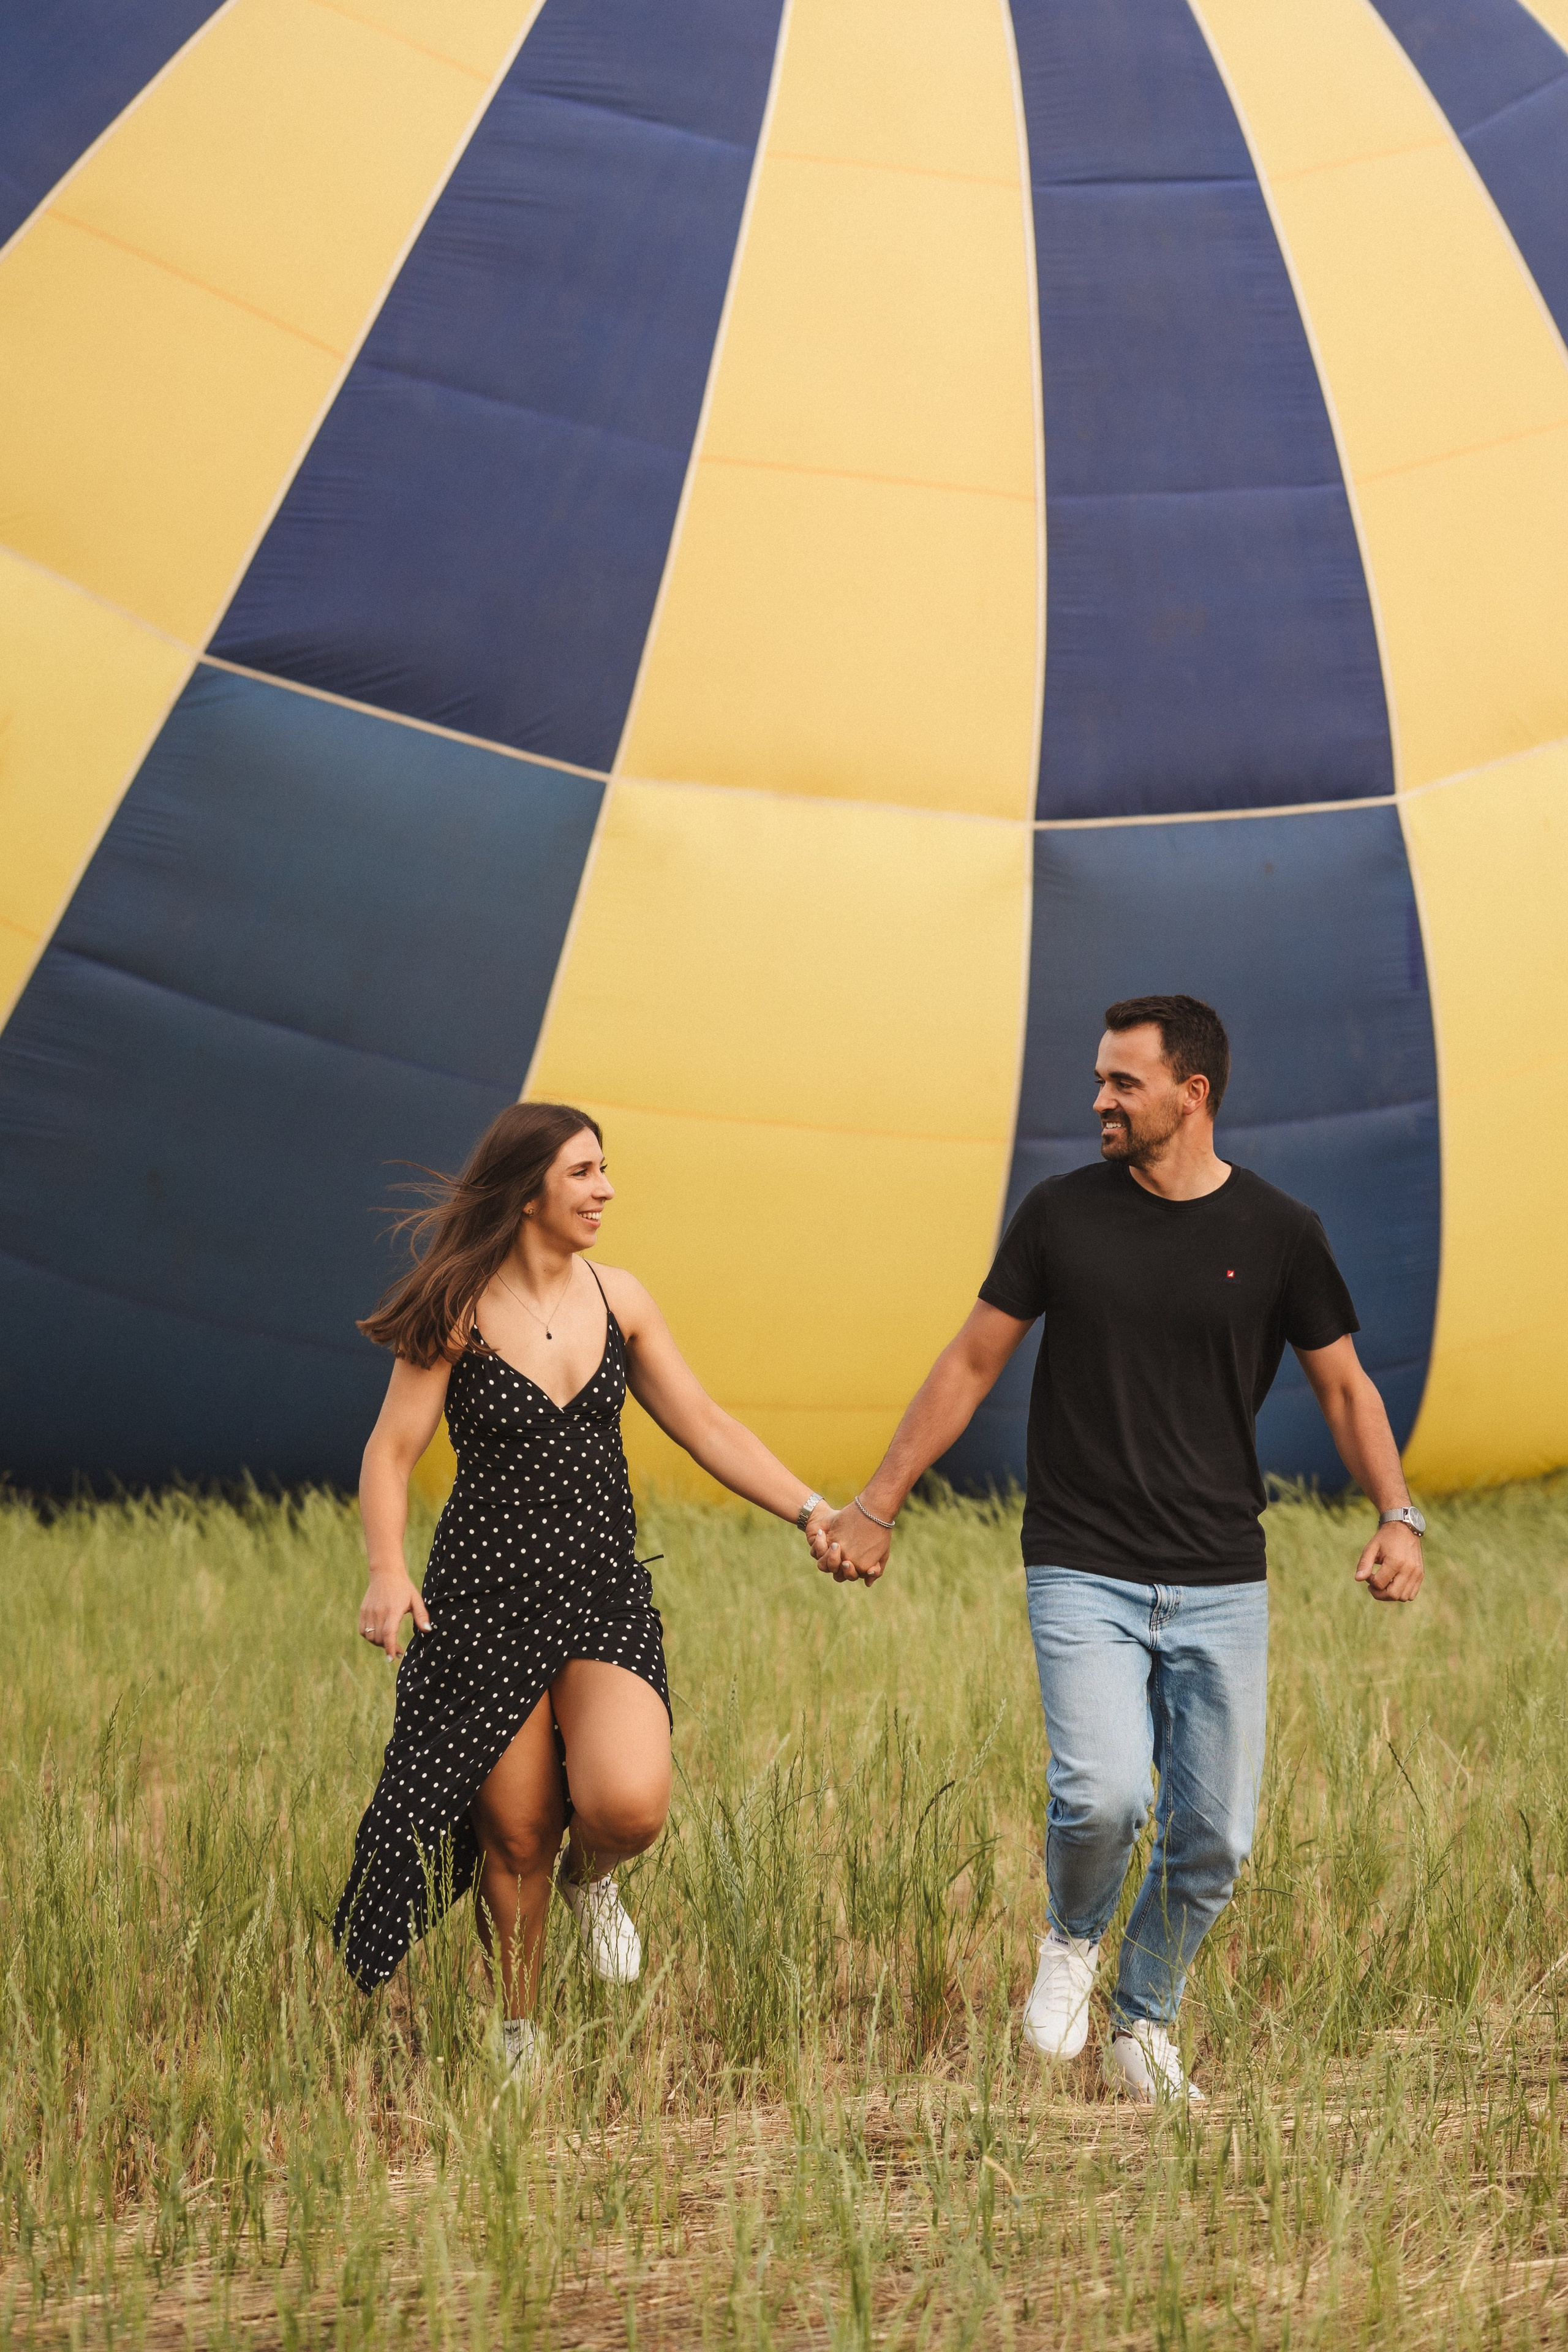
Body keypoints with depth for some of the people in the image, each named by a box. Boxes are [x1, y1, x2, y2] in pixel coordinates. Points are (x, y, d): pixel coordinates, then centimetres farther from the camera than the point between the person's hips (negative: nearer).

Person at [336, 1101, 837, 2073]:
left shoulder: (618, 1298, 6)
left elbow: (707, 1427, 10)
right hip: (487, 1597, -2)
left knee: (629, 1805, -21)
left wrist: (813, 1509, 0)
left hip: (607, 1596, 3)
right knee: (515, 1837, 3)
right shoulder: (460, 1312, -5)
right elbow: (391, 1454, -5)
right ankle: (519, 2029, 27)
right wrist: (388, 1571, -22)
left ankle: (592, 1877, 16)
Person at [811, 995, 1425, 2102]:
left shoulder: (1278, 1232, 1)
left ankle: (1145, 2028, 29)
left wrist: (1398, 1515, -8)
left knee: (1212, 1842, 3)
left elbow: (1347, 1387, 9)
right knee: (1102, 1796, -21)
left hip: (1221, 1587, 1)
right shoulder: (1062, 1213, 2)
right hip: (1083, 1574, -1)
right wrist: (875, 1508, 8)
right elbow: (971, 1365, 9)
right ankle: (1072, 1939, 12)